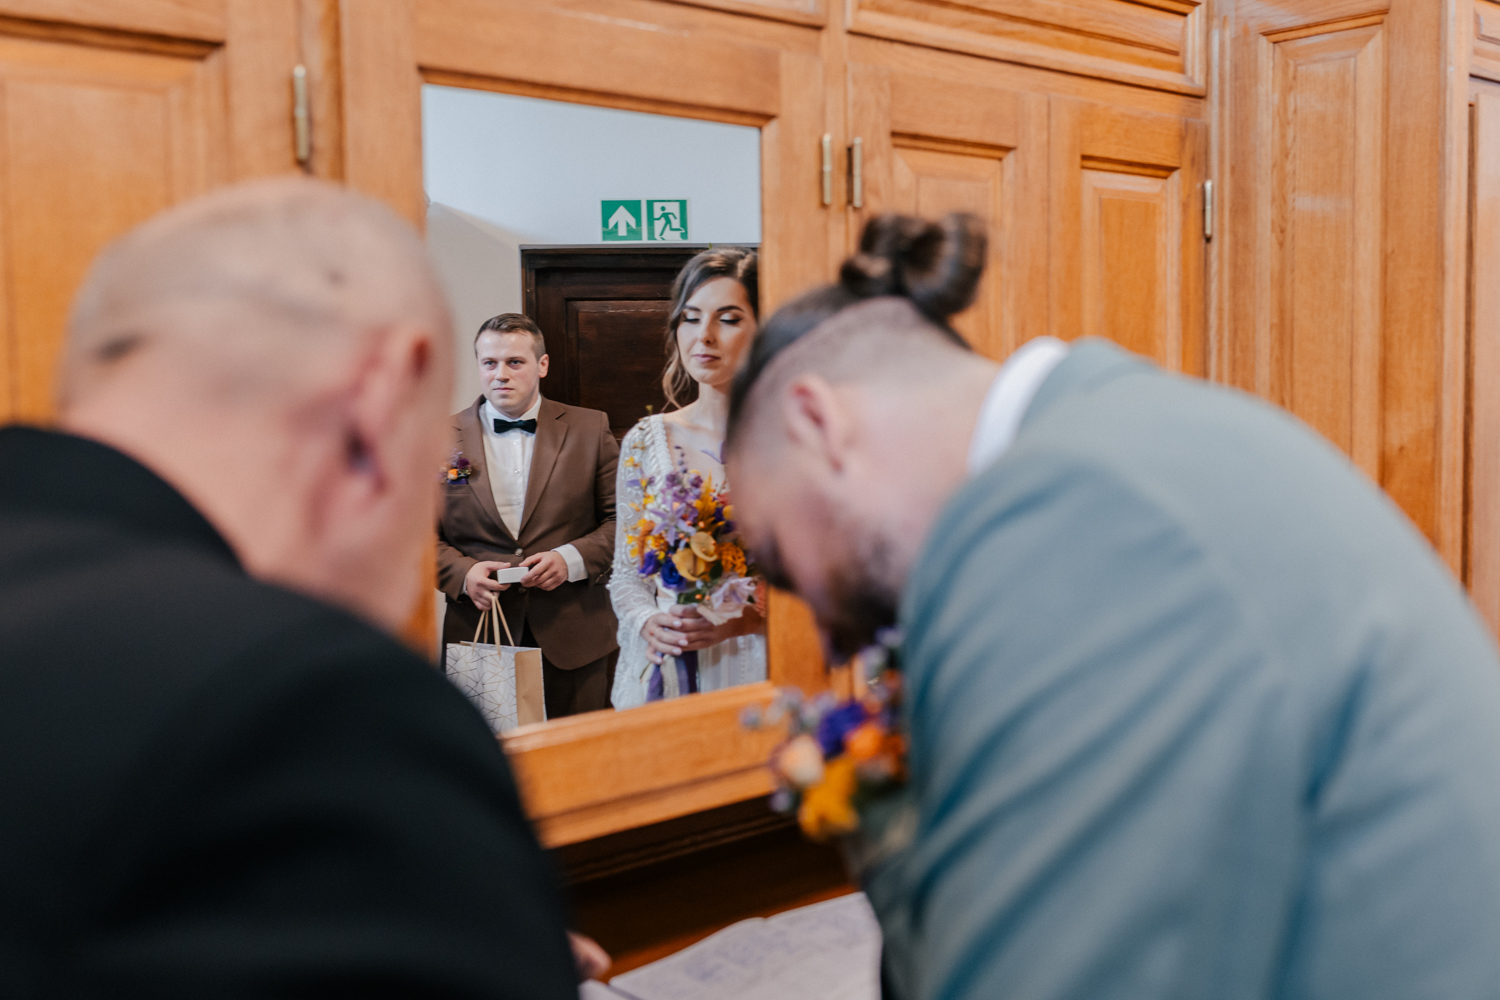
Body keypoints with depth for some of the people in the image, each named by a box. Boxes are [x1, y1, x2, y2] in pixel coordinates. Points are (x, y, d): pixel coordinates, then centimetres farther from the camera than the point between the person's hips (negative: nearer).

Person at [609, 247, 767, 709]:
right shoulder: (644, 441, 4)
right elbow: (626, 573, 9)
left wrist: (747, 619, -19)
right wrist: (649, 623, -11)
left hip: (756, 674, -2)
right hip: (662, 671, 3)